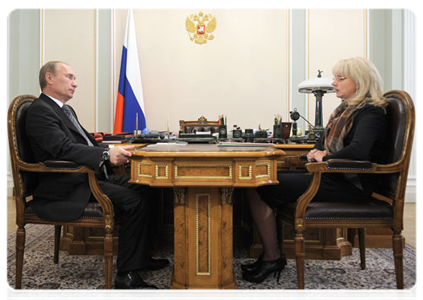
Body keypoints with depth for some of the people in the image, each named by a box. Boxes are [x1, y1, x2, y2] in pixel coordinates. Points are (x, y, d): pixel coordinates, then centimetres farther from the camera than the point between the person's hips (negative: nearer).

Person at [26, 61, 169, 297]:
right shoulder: (40, 111, -11)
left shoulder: (66, 109, 21)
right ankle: (126, 275, -13)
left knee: (142, 190, 1)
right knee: (133, 200, -22)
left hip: (89, 176, 10)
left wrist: (117, 150, 3)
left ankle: (141, 257, 13)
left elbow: (88, 142, 20)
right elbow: (64, 148, -25)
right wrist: (106, 154, -35)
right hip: (66, 189, -10)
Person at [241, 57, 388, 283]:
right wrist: (316, 152, 2)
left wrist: (324, 159, -15)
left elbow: (358, 150, -29)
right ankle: (270, 255, -3)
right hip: (330, 176, 10)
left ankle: (272, 257, -2)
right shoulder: (345, 109, 19)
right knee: (259, 182, -3)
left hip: (349, 184, -10)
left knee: (262, 188, -16)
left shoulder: (370, 112, -10)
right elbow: (324, 142, 25)